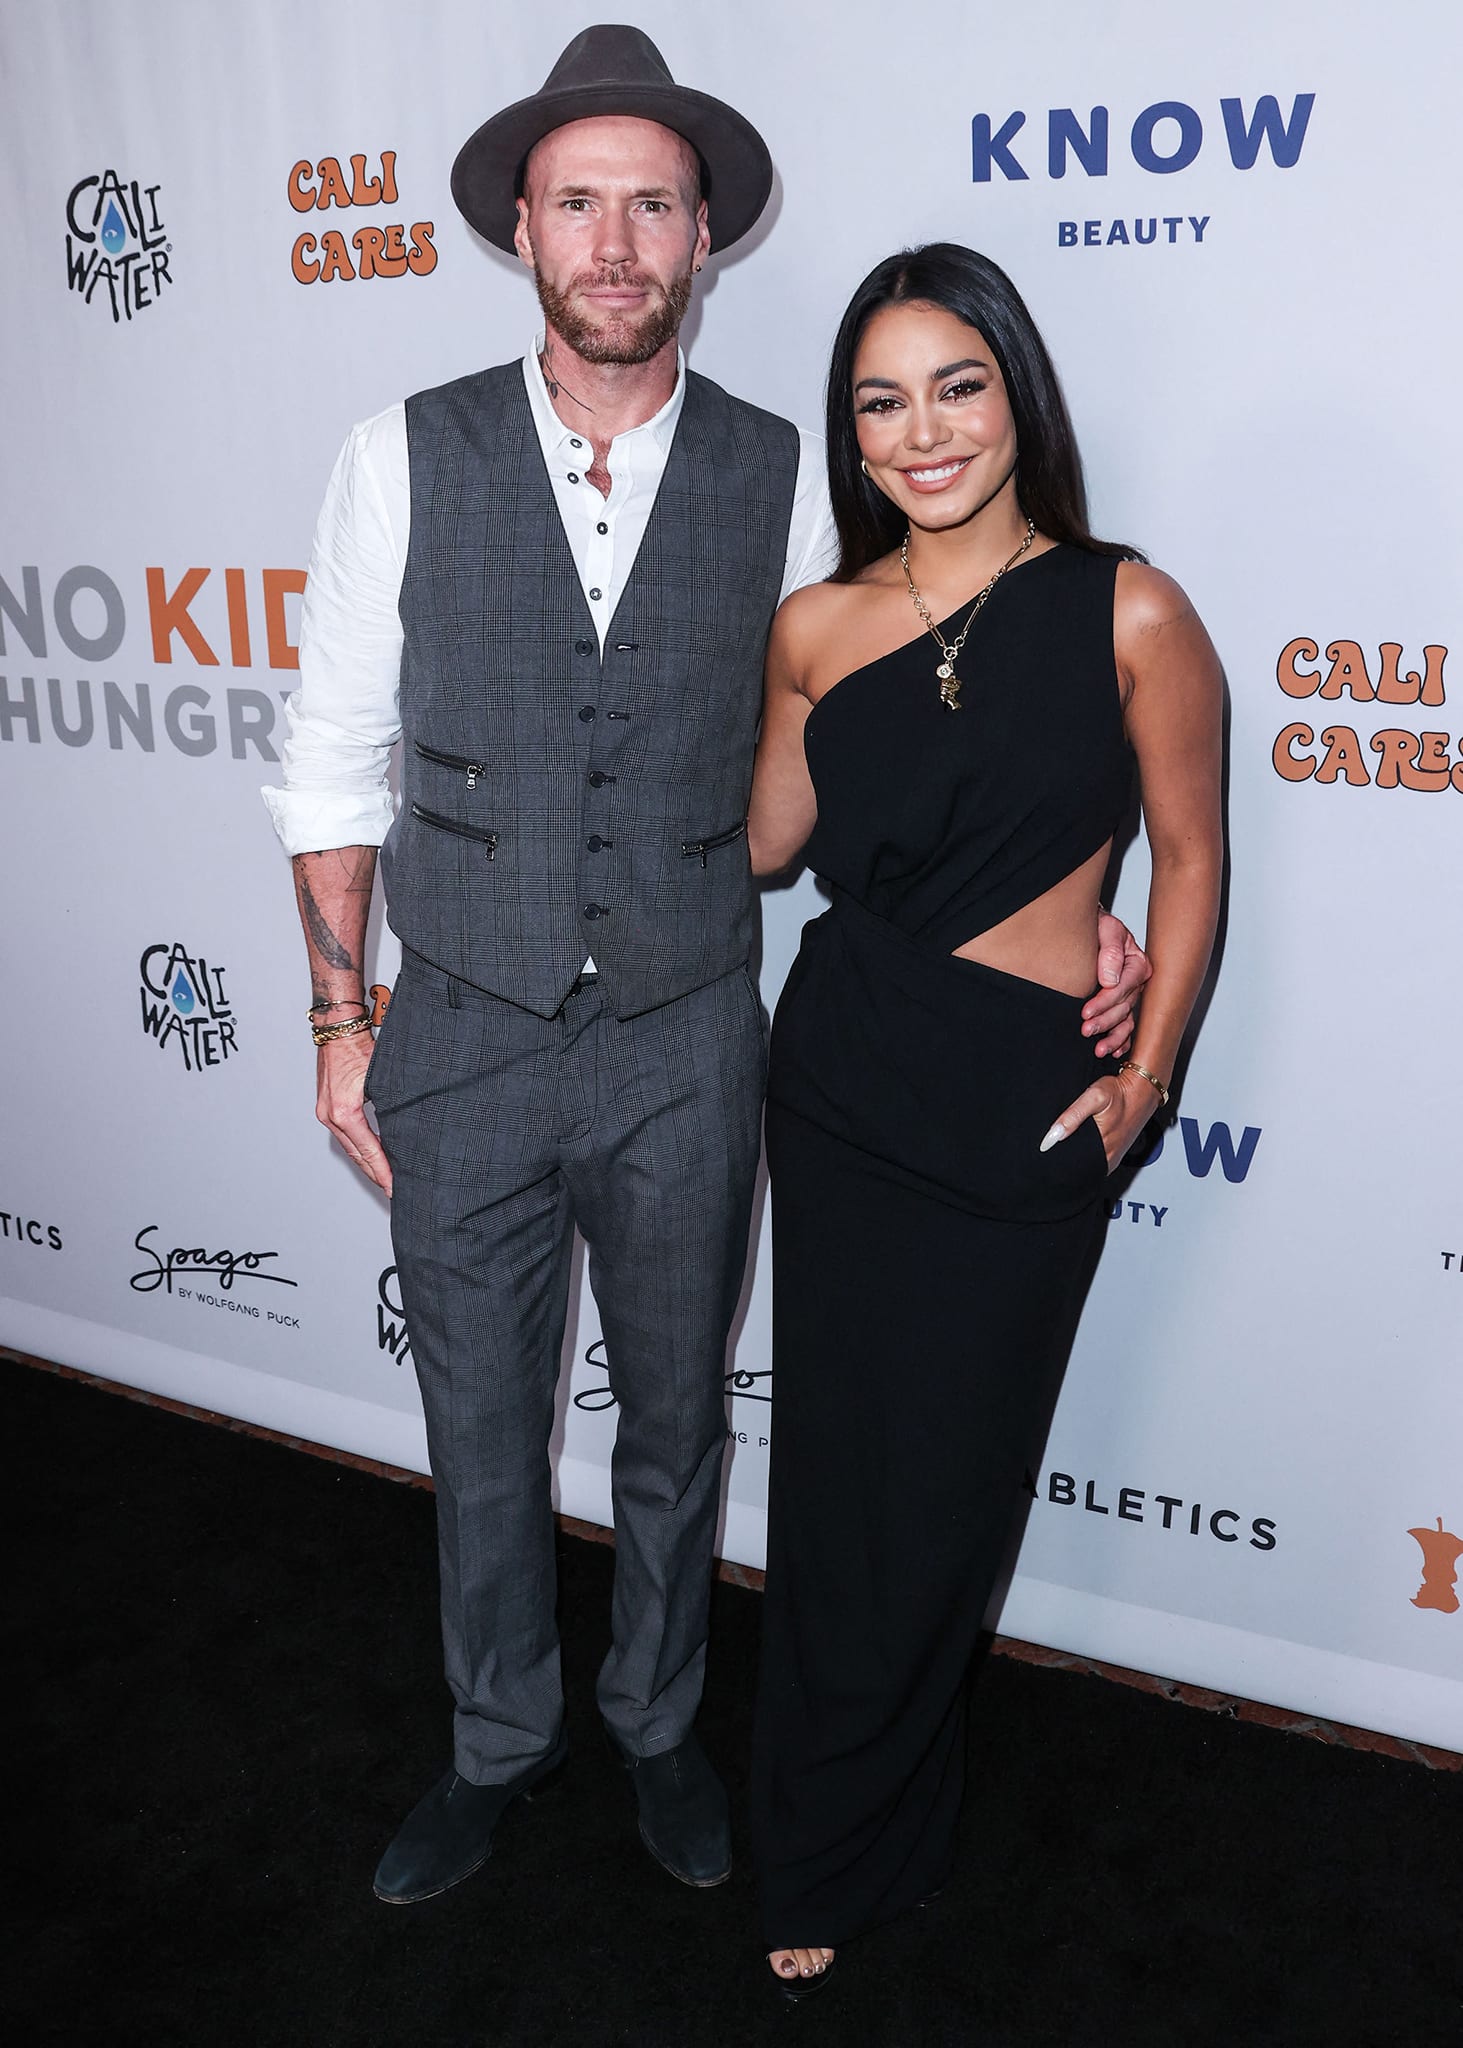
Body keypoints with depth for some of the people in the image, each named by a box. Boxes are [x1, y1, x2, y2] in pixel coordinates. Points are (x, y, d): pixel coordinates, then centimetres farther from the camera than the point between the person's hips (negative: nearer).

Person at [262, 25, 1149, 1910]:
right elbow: (336, 760, 1)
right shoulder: (407, 460, -5)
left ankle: (656, 1721, 45)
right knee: (481, 1432, 16)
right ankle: (500, 1740, 43)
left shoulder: (782, 479, -3)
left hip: (685, 1047, 1)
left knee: (675, 1420, 18)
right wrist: (340, 1020, 0)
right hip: (464, 1042, 0)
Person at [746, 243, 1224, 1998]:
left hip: (1023, 1102, -2)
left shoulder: (1128, 613, -8)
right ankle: (832, 1853, 38)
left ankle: (841, 1845, 38)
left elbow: (1188, 856, 0)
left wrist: (1146, 1078, -2)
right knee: (836, 1463, 12)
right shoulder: (816, 625, 2)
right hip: (840, 1080, 3)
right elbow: (766, 843, 10)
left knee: (943, 1479, 10)